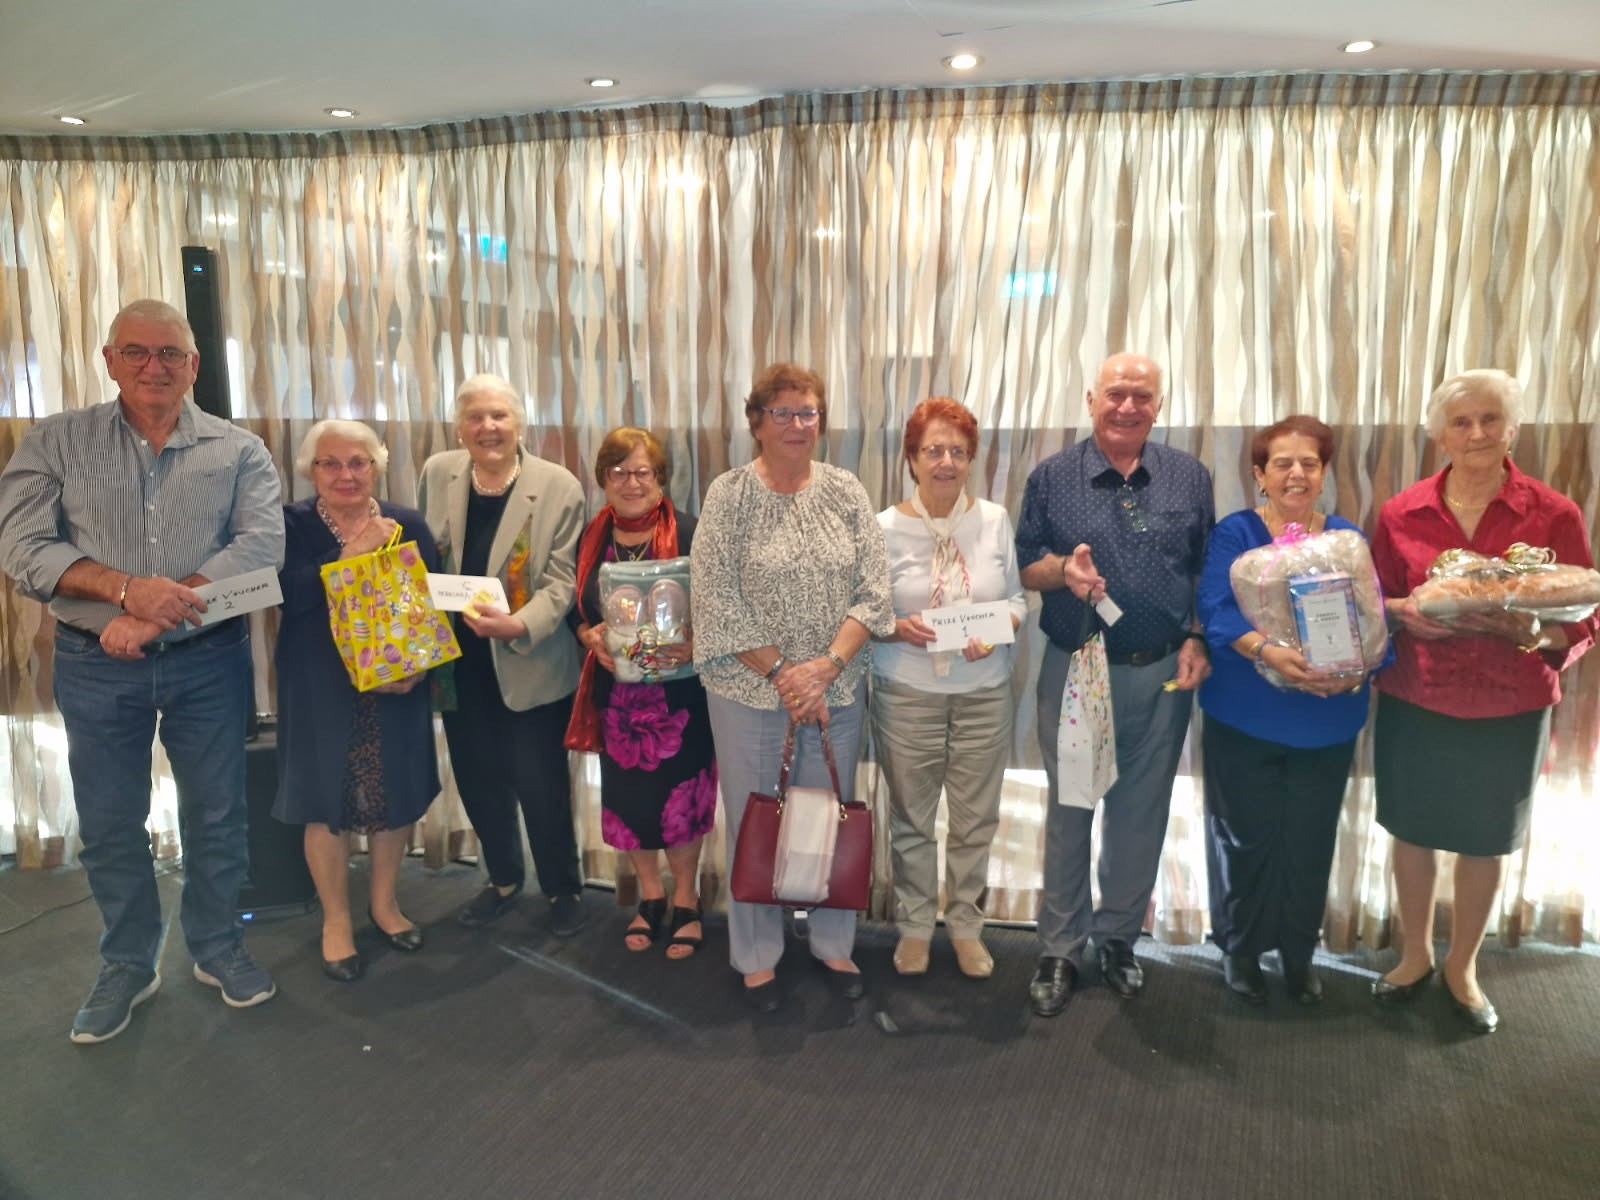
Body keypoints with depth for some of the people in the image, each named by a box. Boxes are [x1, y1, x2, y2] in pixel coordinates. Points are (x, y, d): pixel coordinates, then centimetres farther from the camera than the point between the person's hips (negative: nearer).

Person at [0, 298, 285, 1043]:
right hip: (95, 667, 1)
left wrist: (157, 613, -19)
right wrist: (127, 588, -23)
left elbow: (261, 546, -12)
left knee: (216, 815, 11)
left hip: (208, 661, 0)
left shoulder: (239, 452, -1)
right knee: (109, 824, 11)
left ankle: (218, 949, 31)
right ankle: (127, 967, 30)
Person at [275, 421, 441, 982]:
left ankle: (384, 902, 35)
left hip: (397, 686, 2)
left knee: (397, 794, 12)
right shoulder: (291, 525, -4)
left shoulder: (407, 525, 2)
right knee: (325, 801, 7)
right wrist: (352, 554, -23)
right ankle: (336, 921, 26)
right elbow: (288, 594, -20)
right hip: (322, 690, -2)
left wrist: (418, 664, -16)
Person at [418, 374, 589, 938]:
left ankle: (564, 890, 26)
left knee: (541, 786, 3)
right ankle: (503, 880, 38)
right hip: (460, 664, 4)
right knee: (478, 780, 16)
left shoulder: (559, 486, -11)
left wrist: (521, 626, -28)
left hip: (531, 664, -4)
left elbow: (562, 578, -12)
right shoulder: (437, 474, 1)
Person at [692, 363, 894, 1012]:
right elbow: (718, 601, -10)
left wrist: (825, 666, -13)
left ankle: (833, 946, 32)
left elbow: (873, 591, -2)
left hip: (837, 689, 2)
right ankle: (757, 959, 26)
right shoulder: (729, 494, -6)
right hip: (750, 691, -2)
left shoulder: (846, 492, 2)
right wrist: (782, 674, -13)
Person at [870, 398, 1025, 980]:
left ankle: (966, 925, 32)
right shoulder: (885, 528, -7)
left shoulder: (995, 520, 0)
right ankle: (914, 925, 31)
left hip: (984, 693, 2)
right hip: (907, 695, -2)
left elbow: (1016, 598, 6)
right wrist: (899, 629, -20)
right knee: (911, 820, 12)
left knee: (975, 821, 12)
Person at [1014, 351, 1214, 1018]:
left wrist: (1198, 640, -2)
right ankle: (1060, 949, 20)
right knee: (1068, 810, 7)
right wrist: (1061, 568, -20)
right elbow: (1023, 565, 1)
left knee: (1141, 813, 11)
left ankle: (1119, 936, 29)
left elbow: (1207, 570, 9)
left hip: (1162, 674, 2)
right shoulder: (1052, 477, 0)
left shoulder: (1190, 477, 5)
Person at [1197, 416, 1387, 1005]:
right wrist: (1267, 651, -35)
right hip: (1243, 720, -2)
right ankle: (1240, 950, 27)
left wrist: (1357, 669, -23)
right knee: (1246, 839, 6)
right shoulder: (1234, 533, -3)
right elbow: (1217, 610, -17)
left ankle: (1299, 952, 32)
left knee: (1310, 844, 11)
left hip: (1327, 725, 3)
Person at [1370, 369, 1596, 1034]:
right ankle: (1416, 954, 36)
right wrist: (1408, 616, -15)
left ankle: (1462, 967, 34)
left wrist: (1529, 631, -23)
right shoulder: (1402, 513, -2)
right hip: (1414, 704, 1)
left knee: (1485, 842, 13)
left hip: (1508, 711, -1)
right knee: (1412, 830, 13)